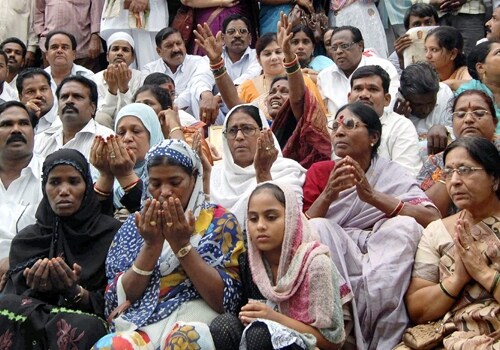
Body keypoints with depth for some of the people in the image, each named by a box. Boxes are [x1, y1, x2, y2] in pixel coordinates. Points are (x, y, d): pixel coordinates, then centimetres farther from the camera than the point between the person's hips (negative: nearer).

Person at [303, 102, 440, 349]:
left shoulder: (392, 174, 4)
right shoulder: (319, 172, 6)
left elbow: (434, 219, -13)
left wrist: (372, 196, -23)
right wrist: (328, 195, -21)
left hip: (381, 267, 0)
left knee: (406, 225, -25)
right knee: (318, 227, -26)